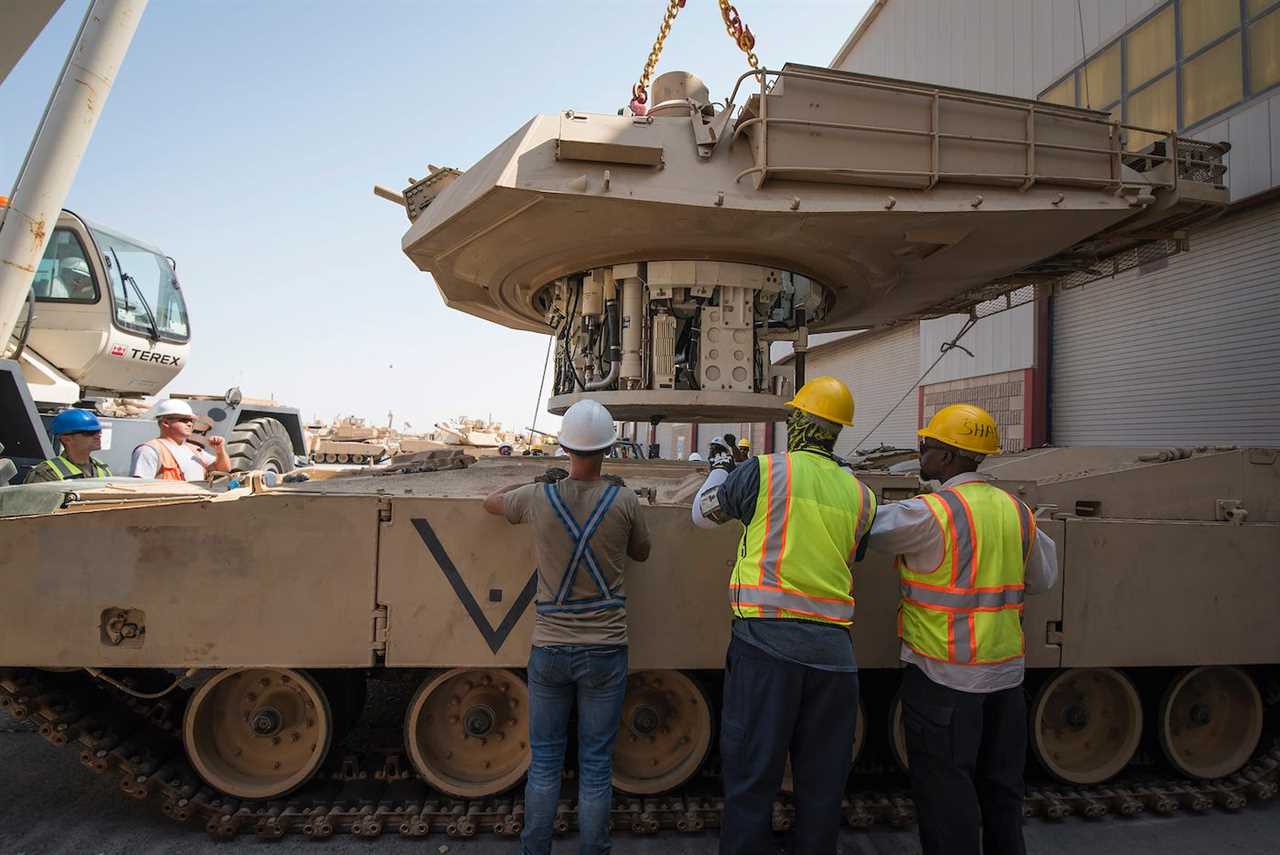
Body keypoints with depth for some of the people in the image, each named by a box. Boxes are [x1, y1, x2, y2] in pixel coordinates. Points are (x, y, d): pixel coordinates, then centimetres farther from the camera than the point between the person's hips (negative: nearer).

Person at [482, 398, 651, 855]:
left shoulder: (539, 497, -6)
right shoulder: (623, 501, -9)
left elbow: (491, 501, 16)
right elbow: (641, 552, 11)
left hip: (550, 649, 1)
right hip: (604, 650, -1)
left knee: (544, 762, 15)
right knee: (595, 766, 10)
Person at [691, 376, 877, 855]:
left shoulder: (764, 472, -3)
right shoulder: (860, 496, 9)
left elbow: (704, 514, 11)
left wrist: (720, 466, 30)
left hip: (766, 639, -4)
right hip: (832, 648, 4)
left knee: (751, 776, 5)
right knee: (822, 783, 16)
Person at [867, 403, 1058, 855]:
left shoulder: (931, 512, -20)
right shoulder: (1015, 510, 3)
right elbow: (1044, 578, 13)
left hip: (944, 674, -7)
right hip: (1006, 671, 7)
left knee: (945, 788, 7)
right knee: (1000, 784, 21)